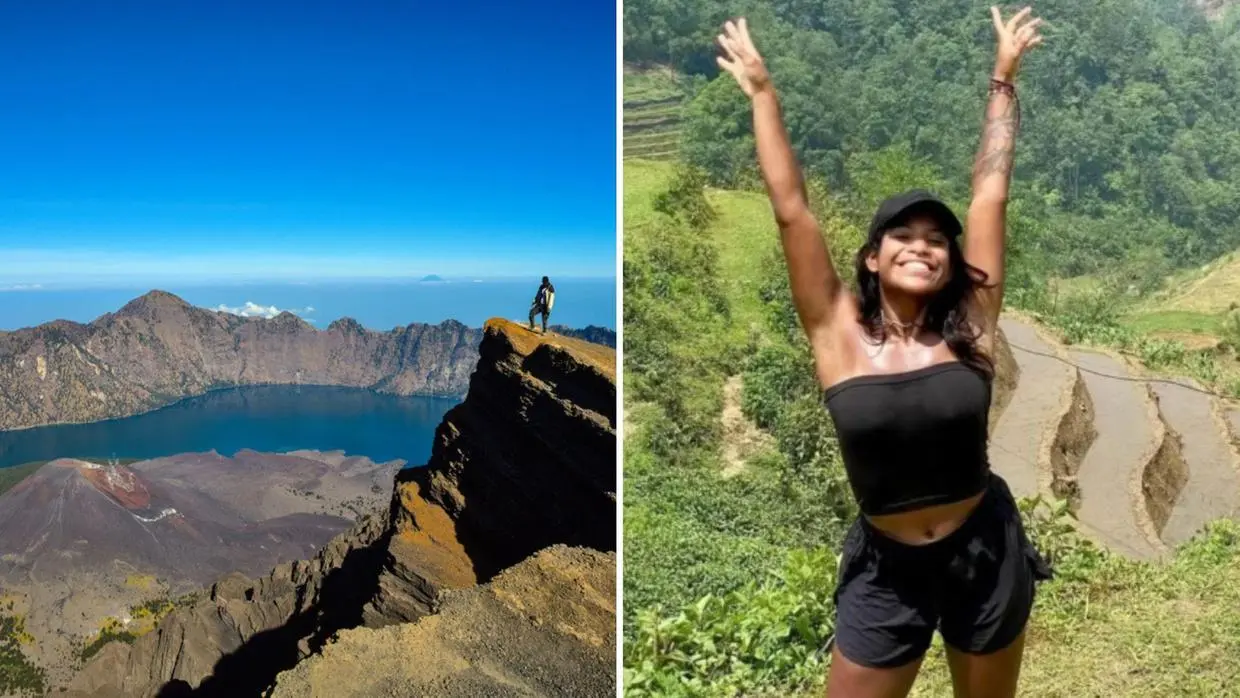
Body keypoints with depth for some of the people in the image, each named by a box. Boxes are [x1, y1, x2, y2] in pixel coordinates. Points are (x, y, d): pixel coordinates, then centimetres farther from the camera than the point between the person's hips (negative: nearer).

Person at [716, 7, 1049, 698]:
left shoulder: (969, 326, -9)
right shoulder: (840, 333, -11)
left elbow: (990, 195, -4)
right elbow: (791, 208, -12)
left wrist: (1004, 80, 3)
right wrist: (762, 91, -8)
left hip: (986, 553, 1)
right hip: (885, 568, -1)